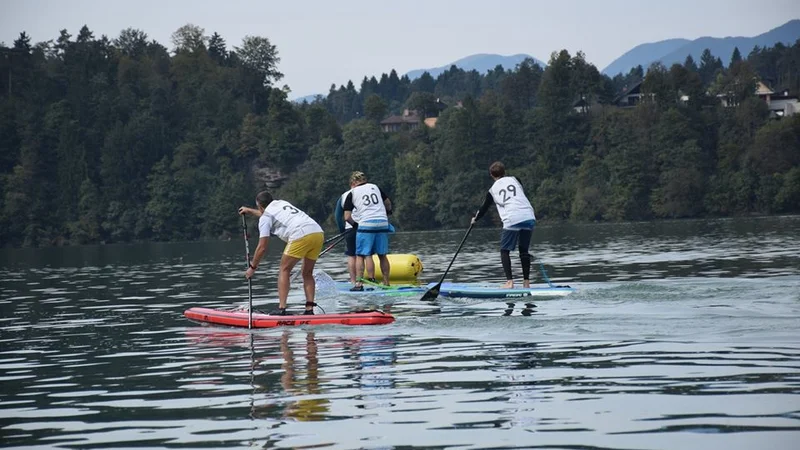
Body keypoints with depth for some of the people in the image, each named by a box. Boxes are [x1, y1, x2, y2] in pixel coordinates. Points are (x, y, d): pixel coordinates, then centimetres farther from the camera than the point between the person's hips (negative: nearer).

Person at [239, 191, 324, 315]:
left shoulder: (265, 217, 12)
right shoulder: (283, 203, 34)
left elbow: (262, 247, 8)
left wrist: (252, 267, 19)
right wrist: (249, 211, 72)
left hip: (301, 236, -7)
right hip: (319, 233, 7)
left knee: (284, 271, 6)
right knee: (307, 273, 17)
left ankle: (281, 308, -2)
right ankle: (309, 309, 6)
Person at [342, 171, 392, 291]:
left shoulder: (352, 193, 5)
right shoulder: (375, 187, 16)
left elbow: (347, 217, 0)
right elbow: (388, 203, 30)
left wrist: (355, 224, 18)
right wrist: (387, 213, 48)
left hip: (366, 224, -4)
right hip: (383, 223, 4)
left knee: (360, 255, 1)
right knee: (382, 255, 11)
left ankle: (358, 283, -6)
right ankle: (386, 283, 13)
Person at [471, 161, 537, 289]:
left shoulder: (493, 190, 14)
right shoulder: (514, 179, 16)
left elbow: (484, 208, 26)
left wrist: (475, 219, 44)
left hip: (512, 220, -3)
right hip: (529, 217, 3)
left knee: (504, 250, 8)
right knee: (524, 250, 15)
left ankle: (509, 281, -6)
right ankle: (526, 282, 10)